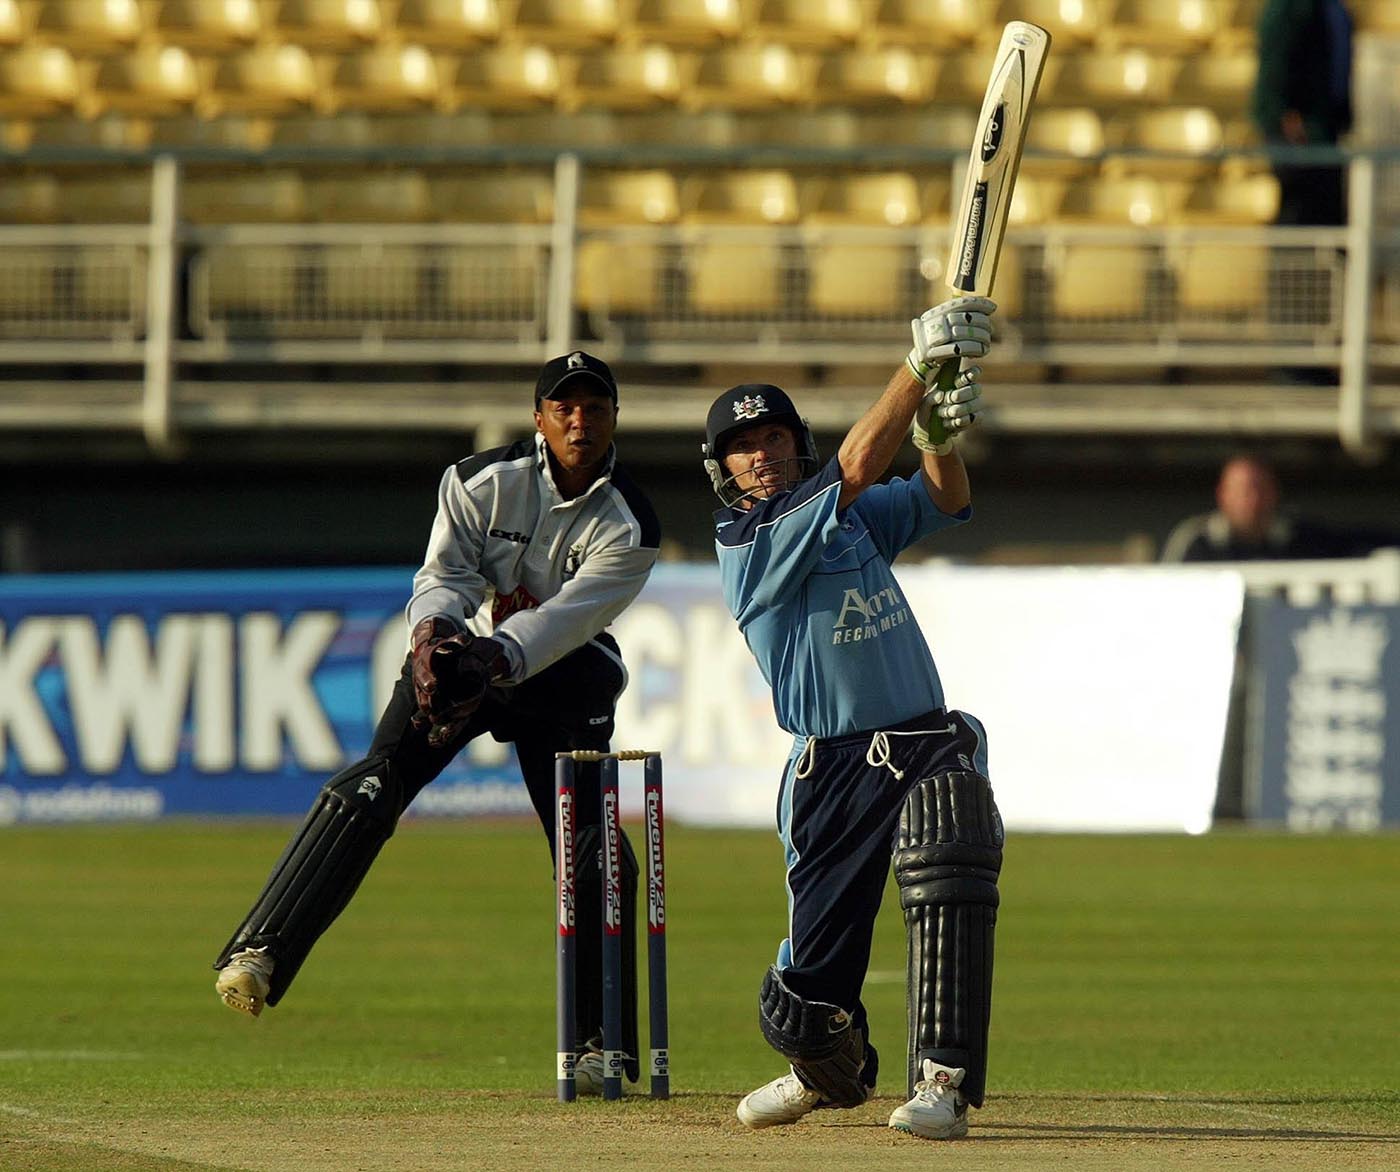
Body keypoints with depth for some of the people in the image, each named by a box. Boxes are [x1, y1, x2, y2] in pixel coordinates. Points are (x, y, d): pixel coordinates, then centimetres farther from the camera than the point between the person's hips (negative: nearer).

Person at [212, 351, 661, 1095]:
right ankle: (259, 954, -29)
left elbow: (562, 620, -26)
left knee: (594, 854, -10)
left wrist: (494, 661, -42)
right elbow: (443, 579, -18)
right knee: (370, 788, -22)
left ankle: (602, 1044, 3)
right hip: (463, 649, 0)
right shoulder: (482, 483, -13)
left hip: (564, 672, 0)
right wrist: (433, 636, -41)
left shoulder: (628, 528, -15)